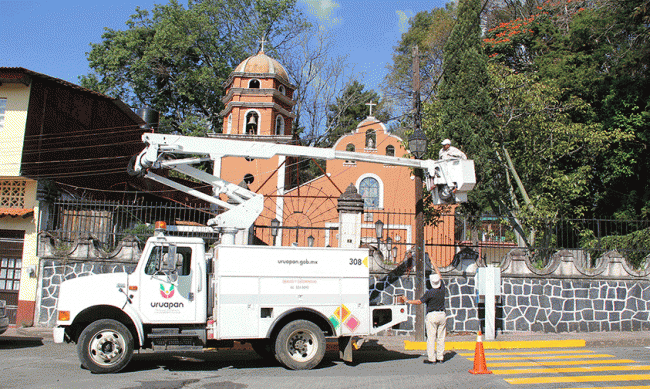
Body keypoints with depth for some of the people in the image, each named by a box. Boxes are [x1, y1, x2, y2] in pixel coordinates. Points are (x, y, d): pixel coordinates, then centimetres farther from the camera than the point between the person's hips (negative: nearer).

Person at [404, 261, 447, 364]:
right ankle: (440, 357, 12)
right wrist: (435, 265, 29)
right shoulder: (442, 289, 1)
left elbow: (419, 302, -8)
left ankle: (431, 358, 0)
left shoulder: (429, 293, -14)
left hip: (432, 316, -5)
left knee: (431, 338, -2)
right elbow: (440, 276, 17)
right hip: (442, 315, 6)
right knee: (441, 338, 9)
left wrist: (408, 301, 5)